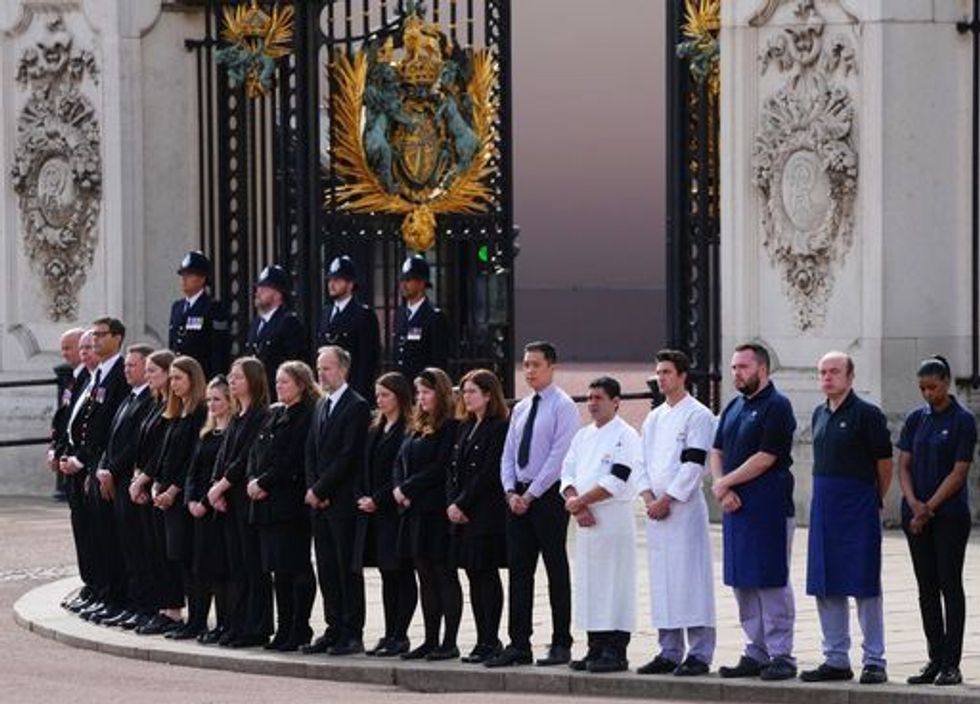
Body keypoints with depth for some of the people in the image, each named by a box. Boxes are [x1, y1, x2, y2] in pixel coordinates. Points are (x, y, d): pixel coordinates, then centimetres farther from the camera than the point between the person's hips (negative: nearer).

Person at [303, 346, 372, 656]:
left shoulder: (357, 407, -9)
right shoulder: (321, 406, 17)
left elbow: (348, 456, -15)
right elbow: (311, 452, 16)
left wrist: (320, 490, -13)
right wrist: (312, 489, 1)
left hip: (342, 501, -8)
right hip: (319, 500, 8)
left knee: (348, 569, -4)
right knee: (327, 569, 9)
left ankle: (352, 633, -1)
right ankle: (334, 630, 14)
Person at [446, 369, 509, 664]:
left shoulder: (499, 428, -10)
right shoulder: (465, 428, 16)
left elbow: (488, 473, -15)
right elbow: (454, 468, 15)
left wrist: (463, 504, -14)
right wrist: (451, 503, 1)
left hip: (487, 515, -8)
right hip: (462, 514, 8)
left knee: (487, 575, -6)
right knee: (474, 576, 8)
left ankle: (491, 640, -3)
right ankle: (483, 640, 11)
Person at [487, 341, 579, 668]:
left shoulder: (563, 406, -6)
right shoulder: (520, 409, 16)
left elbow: (559, 457, -13)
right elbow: (508, 455, 15)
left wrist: (531, 495, -14)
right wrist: (511, 492, -1)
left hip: (549, 495, -7)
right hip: (519, 496, 7)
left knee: (557, 570, -1)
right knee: (519, 570, 4)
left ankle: (561, 644, 2)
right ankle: (518, 644, 6)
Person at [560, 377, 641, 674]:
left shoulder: (626, 436, -7)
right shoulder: (583, 436, 16)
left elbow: (616, 481, -15)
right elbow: (567, 473, 12)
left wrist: (580, 501, -11)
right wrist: (577, 507, -5)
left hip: (615, 519, -7)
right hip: (586, 522, 7)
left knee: (615, 585, -7)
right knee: (589, 585, 8)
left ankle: (615, 652, -5)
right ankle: (596, 649, 14)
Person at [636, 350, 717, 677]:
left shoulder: (698, 415, -5)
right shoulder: (653, 419, 17)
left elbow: (693, 464, -12)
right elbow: (642, 461, 16)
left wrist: (666, 499, -13)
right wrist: (649, 498, -1)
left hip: (685, 508, -7)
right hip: (656, 508, 7)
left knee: (690, 577, -8)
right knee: (661, 581, 8)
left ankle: (699, 653, -5)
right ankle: (670, 652, 14)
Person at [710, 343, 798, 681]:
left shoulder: (777, 407, -9)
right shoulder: (734, 408, 17)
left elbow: (765, 459, -15)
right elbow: (717, 452, 14)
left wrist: (724, 483, -9)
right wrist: (723, 490, -4)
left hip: (768, 509, -8)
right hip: (736, 508, 8)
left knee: (771, 583, -5)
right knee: (742, 583, 9)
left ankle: (781, 655, -1)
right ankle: (756, 653, 15)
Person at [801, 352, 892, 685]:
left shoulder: (867, 414, -8)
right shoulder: (819, 415, 13)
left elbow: (884, 463, -4)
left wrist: (874, 500, 6)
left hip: (858, 508, -7)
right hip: (823, 507, 7)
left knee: (864, 586, -4)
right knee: (826, 587, 7)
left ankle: (874, 661, 1)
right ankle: (836, 659, 15)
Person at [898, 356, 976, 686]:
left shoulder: (963, 420, -6)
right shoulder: (916, 419, 9)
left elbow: (959, 472, -10)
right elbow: (903, 465, 6)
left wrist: (929, 508, -13)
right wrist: (914, 503, -10)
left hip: (950, 514, -5)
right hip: (916, 514, 5)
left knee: (950, 585, -3)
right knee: (927, 587, 7)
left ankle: (951, 664, 0)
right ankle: (935, 659, 12)